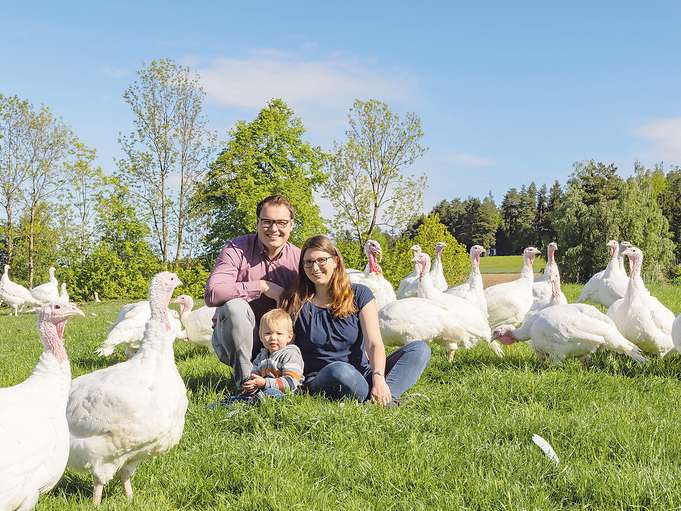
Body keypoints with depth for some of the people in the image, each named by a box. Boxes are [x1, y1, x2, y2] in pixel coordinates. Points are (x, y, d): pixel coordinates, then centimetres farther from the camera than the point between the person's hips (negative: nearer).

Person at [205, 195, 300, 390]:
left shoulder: (298, 258, 0)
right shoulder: (236, 249, -11)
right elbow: (212, 295, -26)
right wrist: (262, 286, -26)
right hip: (231, 342, -2)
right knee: (234, 305, -33)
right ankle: (245, 380, -23)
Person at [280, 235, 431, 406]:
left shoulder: (359, 294, 4)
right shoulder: (295, 304, 3)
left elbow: (374, 344, -7)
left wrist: (378, 378, -26)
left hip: (362, 376, 3)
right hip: (320, 383, -3)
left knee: (420, 349, -17)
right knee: (339, 370, -40)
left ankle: (386, 396, -38)